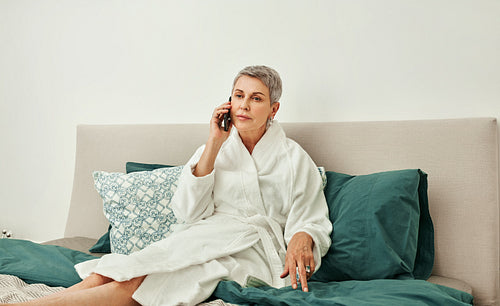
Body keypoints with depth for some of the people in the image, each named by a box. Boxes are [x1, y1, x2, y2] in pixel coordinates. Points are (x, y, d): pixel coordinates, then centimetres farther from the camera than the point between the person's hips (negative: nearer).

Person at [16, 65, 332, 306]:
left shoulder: (293, 158, 8)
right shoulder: (214, 149, 17)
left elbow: (311, 223, 4)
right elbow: (190, 212, 4)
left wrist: (301, 240, -21)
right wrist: (214, 144, -2)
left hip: (253, 249, -4)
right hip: (202, 240, 5)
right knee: (104, 276, -25)